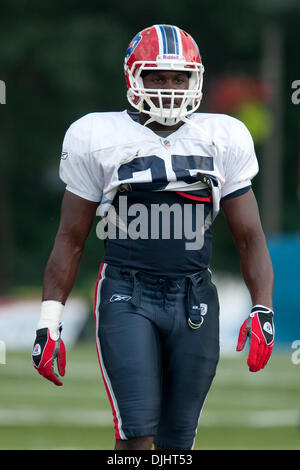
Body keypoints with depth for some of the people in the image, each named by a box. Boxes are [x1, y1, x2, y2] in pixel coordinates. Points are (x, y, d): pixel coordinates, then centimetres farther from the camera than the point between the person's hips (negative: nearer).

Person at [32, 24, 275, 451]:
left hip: (195, 301, 3)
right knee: (137, 431, -14)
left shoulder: (223, 140, 7)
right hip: (126, 298, -3)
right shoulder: (99, 139, 1)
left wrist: (263, 311, -1)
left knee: (176, 439, 4)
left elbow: (249, 238, 11)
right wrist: (49, 321, 1)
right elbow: (71, 239, 6)